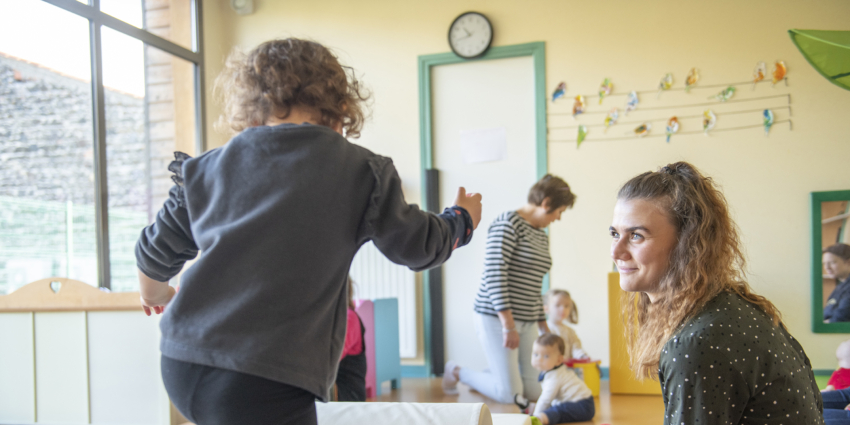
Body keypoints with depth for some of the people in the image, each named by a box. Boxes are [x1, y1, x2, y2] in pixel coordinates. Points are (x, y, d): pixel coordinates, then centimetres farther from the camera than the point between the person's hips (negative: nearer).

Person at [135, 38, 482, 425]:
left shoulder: (207, 168, 12)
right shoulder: (361, 170, 0)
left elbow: (154, 252, 22)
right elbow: (415, 245, 10)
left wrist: (156, 295, 44)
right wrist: (462, 219, 31)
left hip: (181, 363, 6)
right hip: (267, 378, -5)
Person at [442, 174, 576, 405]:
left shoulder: (542, 236, 16)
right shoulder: (508, 223, -12)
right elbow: (494, 273, -20)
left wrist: (543, 327, 21)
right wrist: (508, 324, -21)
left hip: (526, 321, 9)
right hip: (496, 317, -9)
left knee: (536, 391, 3)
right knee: (510, 394, -5)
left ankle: (491, 375, 29)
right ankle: (456, 371, 18)